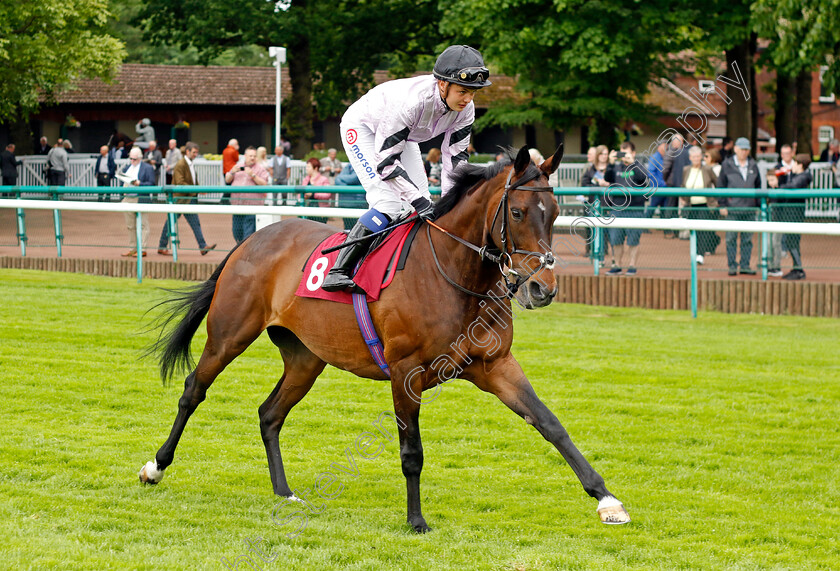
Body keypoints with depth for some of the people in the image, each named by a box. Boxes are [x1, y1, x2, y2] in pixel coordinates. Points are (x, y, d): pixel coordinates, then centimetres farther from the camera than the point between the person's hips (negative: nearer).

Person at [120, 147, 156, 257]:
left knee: (142, 225, -5)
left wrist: (139, 183, -20)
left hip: (140, 199, -7)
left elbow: (151, 184, -8)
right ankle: (133, 248, 18)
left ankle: (142, 250, -3)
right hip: (128, 199, 7)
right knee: (130, 225, 10)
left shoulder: (147, 168, -2)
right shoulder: (127, 167, 18)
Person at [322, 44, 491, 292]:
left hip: (404, 136, 8)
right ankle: (338, 271, -23)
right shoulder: (411, 101, -42)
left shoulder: (465, 110, -22)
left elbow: (455, 158, -10)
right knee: (388, 202, -23)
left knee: (424, 201, -2)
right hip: (362, 128, -8)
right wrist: (418, 200, -40)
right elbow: (385, 160, -37)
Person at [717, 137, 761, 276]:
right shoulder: (727, 165, 2)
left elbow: (758, 185, 18)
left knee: (747, 239, 5)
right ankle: (732, 265, 5)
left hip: (750, 208, 3)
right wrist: (722, 205, -4)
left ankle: (745, 265, 12)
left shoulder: (753, 166, 11)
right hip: (733, 208, -3)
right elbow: (721, 185, 3)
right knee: (731, 238, -1)